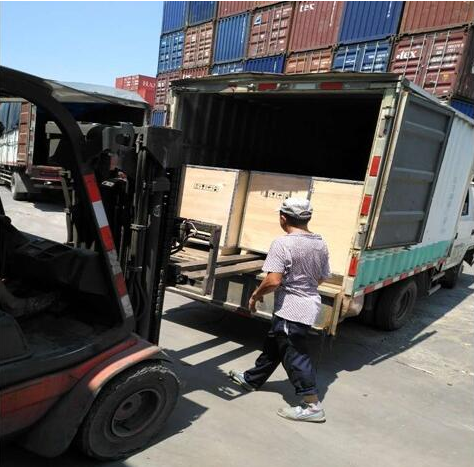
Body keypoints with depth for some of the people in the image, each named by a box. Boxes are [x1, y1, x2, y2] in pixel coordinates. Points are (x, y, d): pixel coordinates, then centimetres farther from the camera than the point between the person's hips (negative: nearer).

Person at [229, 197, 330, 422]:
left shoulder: (283, 243, -21)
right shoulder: (320, 243, 4)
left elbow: (273, 280, -26)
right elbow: (322, 277, 12)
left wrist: (255, 296, -9)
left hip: (290, 309, -9)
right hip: (310, 304, 9)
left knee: (294, 355, 3)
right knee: (273, 344, 22)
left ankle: (312, 405, 12)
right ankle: (252, 379, 40)